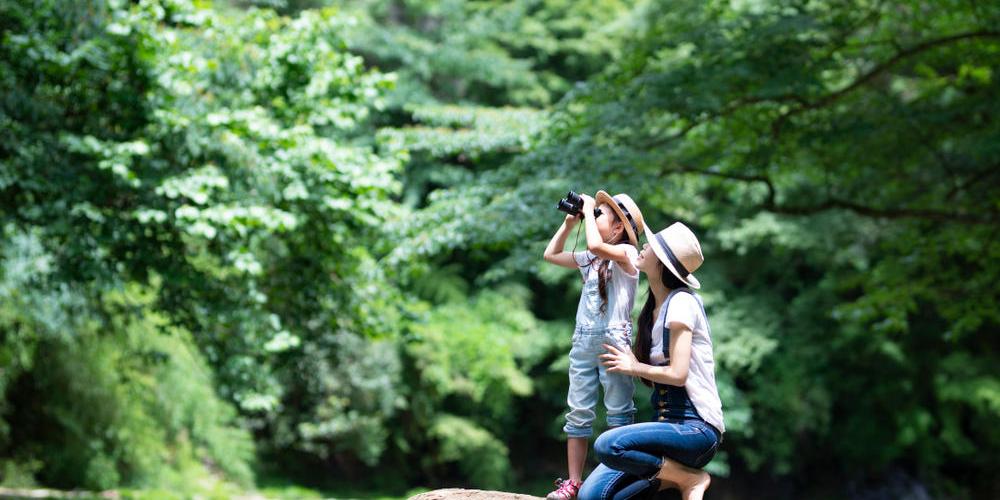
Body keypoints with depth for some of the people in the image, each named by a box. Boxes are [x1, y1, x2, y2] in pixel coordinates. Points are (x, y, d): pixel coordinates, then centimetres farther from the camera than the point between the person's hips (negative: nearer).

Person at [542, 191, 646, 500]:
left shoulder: (628, 252, -5)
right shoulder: (590, 258, 17)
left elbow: (596, 245, -25)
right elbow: (551, 255, 26)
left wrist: (588, 210, -11)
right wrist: (569, 223, 18)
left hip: (613, 338, -7)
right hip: (583, 339, 7)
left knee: (618, 413, -5)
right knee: (578, 413, 4)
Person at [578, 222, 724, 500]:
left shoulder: (681, 302, -11)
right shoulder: (652, 309, 14)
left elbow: (677, 374, -17)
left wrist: (635, 367, -3)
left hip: (695, 426, -7)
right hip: (666, 422, 7)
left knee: (607, 445, -33)